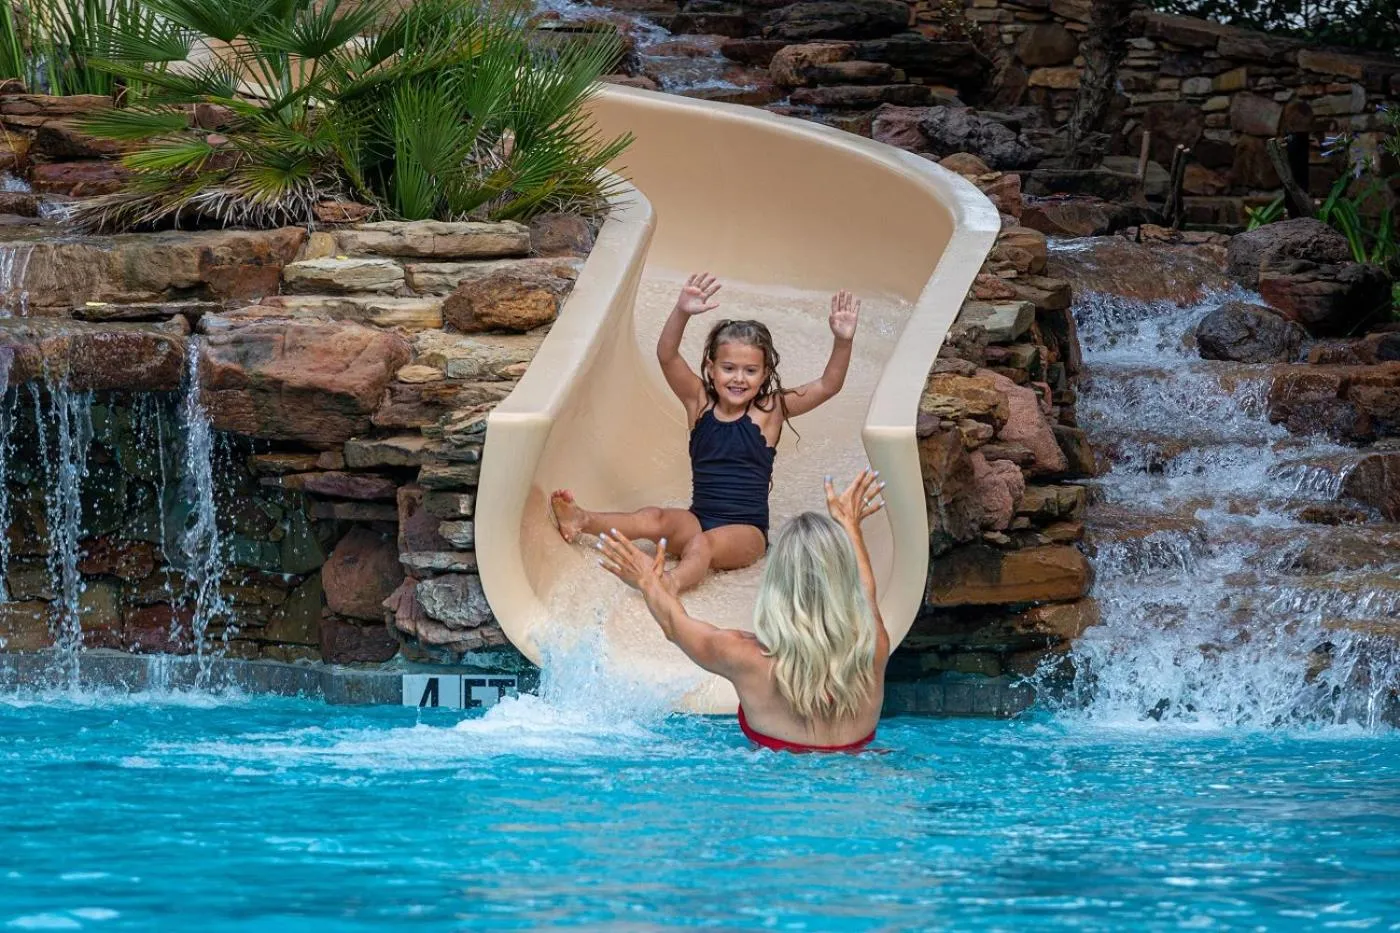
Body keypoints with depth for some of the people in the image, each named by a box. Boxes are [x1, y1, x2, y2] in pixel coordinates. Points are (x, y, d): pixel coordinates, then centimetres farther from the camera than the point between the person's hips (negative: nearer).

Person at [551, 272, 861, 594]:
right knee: (653, 519, -26)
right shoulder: (699, 401, 5)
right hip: (698, 519, 4)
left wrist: (843, 341, -24)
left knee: (703, 543, -35)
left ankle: (673, 581, -64)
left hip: (746, 531, -4)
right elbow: (667, 356, -10)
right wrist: (682, 312, -29)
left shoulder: (769, 410, 1)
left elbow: (828, 386, -6)